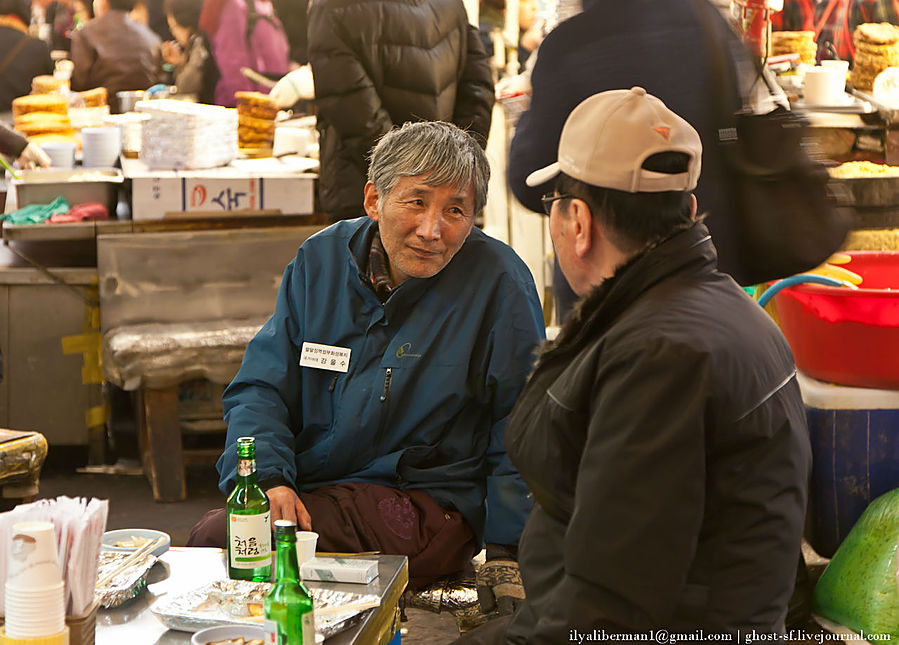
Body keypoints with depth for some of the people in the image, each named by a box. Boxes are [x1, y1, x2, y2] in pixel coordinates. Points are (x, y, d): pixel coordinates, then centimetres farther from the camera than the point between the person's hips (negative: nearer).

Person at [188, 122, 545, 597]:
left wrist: (507, 555, -10)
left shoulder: (498, 282, -7)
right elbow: (259, 388, 7)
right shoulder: (321, 259, 5)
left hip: (423, 503, -5)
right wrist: (266, 478, -12)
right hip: (307, 486, 5)